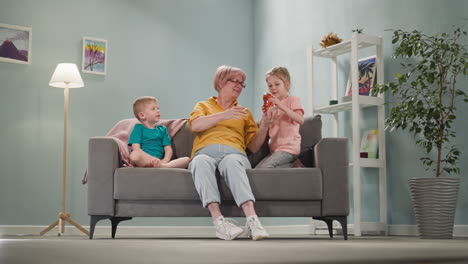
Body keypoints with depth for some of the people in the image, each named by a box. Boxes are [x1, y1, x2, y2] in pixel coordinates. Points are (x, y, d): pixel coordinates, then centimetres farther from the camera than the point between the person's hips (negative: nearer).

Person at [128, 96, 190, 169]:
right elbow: (136, 149, -3)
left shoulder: (162, 129, 24)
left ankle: (162, 166, -40)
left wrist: (165, 160, -12)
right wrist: (153, 159, -18)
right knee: (134, 155, -39)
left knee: (187, 159, -17)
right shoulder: (138, 128, 12)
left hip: (161, 161, 5)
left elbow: (168, 149, 12)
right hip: (143, 160, -5)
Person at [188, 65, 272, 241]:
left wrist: (263, 126, 7)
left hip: (234, 153, 1)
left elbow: (254, 147, 23)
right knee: (201, 161, -39)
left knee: (231, 161, -39)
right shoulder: (203, 106, 28)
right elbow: (195, 125, 3)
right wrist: (224, 115, -8)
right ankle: (218, 221, -50)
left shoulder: (244, 112, 33)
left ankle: (252, 219, -55)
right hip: (205, 152, 0)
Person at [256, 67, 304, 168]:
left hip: (289, 148, -7)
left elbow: (300, 120, -18)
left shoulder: (293, 100, 0)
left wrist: (282, 106, -26)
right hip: (274, 148, 7)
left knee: (265, 166, -26)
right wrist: (265, 113, -4)